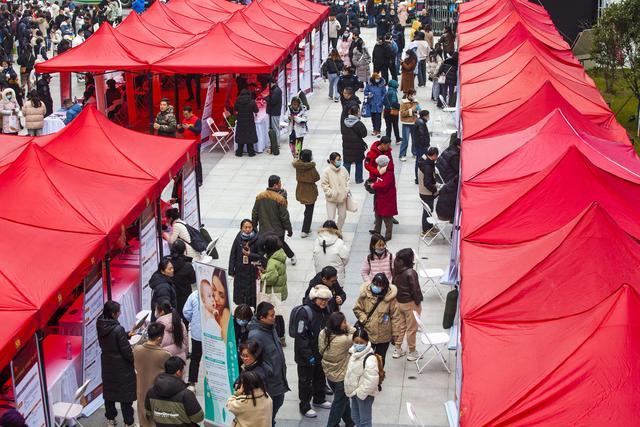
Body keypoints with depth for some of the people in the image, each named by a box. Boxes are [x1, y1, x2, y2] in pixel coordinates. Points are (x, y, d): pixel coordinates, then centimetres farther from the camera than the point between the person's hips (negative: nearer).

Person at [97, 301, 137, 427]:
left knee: (109, 392, 19)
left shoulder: (101, 327, -6)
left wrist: (126, 335, 12)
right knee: (126, 394, 6)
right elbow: (126, 351, -21)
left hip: (107, 365, 7)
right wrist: (136, 361, -4)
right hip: (122, 367, -7)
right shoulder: (118, 329, -26)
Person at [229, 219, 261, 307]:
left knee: (251, 290, 2)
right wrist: (231, 271, 1)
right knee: (240, 291, 9)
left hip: (252, 270, -2)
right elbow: (232, 255, 2)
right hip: (240, 271, 2)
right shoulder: (238, 239, -4)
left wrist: (250, 254, -22)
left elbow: (260, 256, -5)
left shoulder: (256, 240, -10)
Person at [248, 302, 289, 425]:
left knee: (278, 402, 25)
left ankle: (271, 423, 44)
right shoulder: (255, 335, -29)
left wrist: (282, 366, 18)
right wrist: (269, 371, -24)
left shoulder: (270, 328, 1)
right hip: (268, 382, -9)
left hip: (279, 378, 9)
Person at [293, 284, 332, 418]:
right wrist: (308, 355, -24)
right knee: (306, 380, 6)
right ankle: (304, 407, 19)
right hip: (306, 356, -8)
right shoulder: (305, 312, -23)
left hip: (321, 353, 8)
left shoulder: (325, 311, 2)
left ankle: (319, 399, 42)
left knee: (320, 377, 22)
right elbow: (301, 336, -24)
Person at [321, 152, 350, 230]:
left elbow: (347, 180, 11)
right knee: (331, 218, -2)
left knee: (342, 216, 16)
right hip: (331, 199, -5)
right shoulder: (326, 171, -16)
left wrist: (347, 191, -1)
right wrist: (330, 193, -18)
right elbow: (324, 184, -13)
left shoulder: (343, 170, -2)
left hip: (342, 197, 5)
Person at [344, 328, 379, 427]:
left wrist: (361, 393, -24)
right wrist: (349, 389, 12)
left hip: (364, 394, -9)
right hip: (355, 392, 9)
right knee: (355, 417, 24)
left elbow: (371, 380, -30)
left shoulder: (370, 359, -27)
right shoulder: (354, 354, 3)